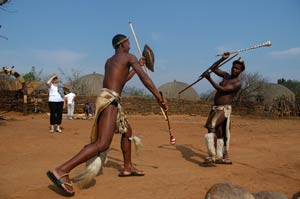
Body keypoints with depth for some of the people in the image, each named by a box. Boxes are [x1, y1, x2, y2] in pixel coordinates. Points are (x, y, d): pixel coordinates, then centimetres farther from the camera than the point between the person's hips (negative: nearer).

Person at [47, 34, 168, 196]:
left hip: (110, 101, 10)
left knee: (127, 131, 24)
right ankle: (61, 171, -29)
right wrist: (160, 99, -8)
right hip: (109, 100, -10)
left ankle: (128, 168, 31)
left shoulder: (109, 61, 26)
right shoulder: (129, 57, 3)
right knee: (102, 144, -20)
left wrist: (138, 66, 46)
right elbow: (145, 79, -8)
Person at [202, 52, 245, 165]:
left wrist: (209, 79, -20)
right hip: (215, 108, 8)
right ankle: (225, 157, 22)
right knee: (220, 132, 12)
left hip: (224, 109, -8)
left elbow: (222, 89, -18)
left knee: (212, 127, -24)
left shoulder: (237, 83, -8)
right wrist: (223, 58, 8)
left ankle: (214, 155, -23)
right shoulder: (226, 76, 14)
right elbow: (214, 68, 19)